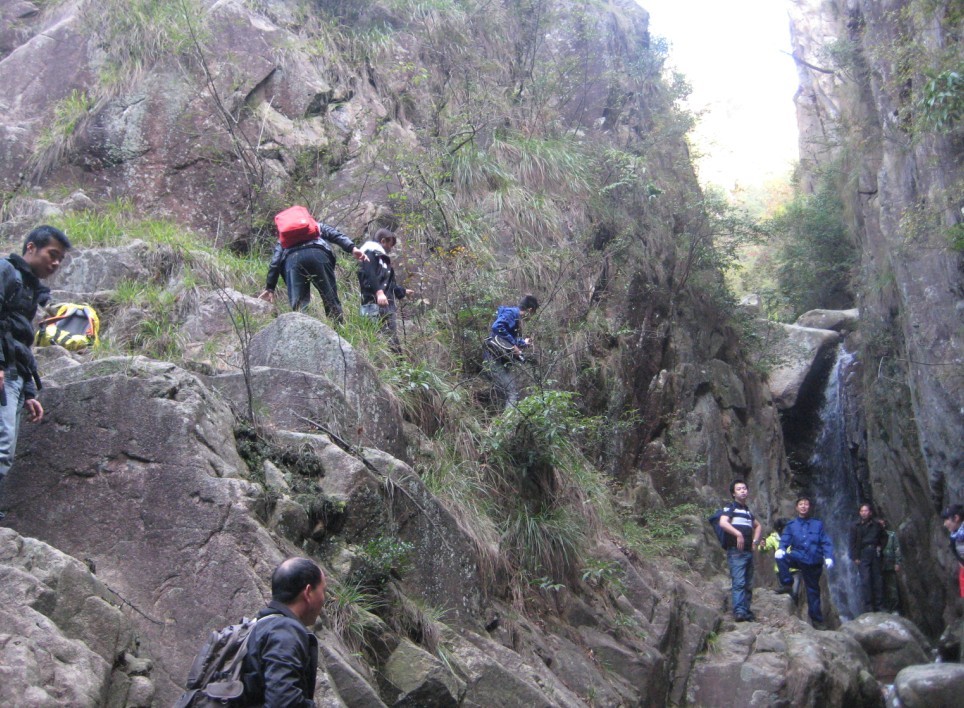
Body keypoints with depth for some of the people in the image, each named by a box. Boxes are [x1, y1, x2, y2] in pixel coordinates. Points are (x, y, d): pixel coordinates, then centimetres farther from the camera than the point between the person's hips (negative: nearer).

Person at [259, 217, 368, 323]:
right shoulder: (317, 226, 40)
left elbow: (275, 262, 26)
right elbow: (336, 234, 20)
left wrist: (270, 287, 21)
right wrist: (352, 248, 5)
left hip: (292, 259, 1)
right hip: (318, 254, -1)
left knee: (298, 305, 2)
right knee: (331, 300, 3)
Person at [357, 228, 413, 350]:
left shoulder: (383, 258, 30)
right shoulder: (371, 253, 0)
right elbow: (369, 275, -17)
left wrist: (402, 291, 53)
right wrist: (379, 292, -30)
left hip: (387, 305, 10)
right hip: (374, 304, -10)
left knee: (393, 340, 4)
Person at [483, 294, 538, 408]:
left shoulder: (516, 318, 17)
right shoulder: (510, 312, -11)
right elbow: (496, 327, -27)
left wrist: (523, 342, 37)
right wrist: (513, 345, -22)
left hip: (503, 360, 10)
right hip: (495, 359, -10)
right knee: (512, 392, -14)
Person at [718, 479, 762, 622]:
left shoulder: (748, 511, 22)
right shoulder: (730, 508, 0)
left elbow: (758, 526, 39)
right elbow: (722, 523, -18)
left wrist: (755, 540, 22)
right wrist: (738, 534, -24)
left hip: (749, 551, 8)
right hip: (736, 551, -8)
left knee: (748, 584, 9)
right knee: (739, 582, -16)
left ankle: (747, 611, 14)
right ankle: (739, 611, -22)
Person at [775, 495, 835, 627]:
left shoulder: (818, 524, 9)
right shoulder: (791, 525, 8)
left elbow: (826, 542, 3)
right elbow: (784, 541, 0)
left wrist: (828, 557, -12)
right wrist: (781, 549, -21)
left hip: (814, 562, 0)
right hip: (798, 558, 0)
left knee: (813, 590, 5)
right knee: (780, 557, -28)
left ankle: (817, 619, 17)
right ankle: (787, 585, -15)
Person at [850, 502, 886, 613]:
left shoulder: (876, 525, 7)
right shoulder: (856, 526, 1)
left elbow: (884, 536, 22)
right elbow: (852, 543, 0)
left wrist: (880, 547, 7)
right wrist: (855, 557, -7)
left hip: (875, 555, 2)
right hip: (863, 555, -2)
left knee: (878, 580, 3)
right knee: (865, 581, -9)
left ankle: (878, 605, 10)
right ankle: (868, 606, -7)